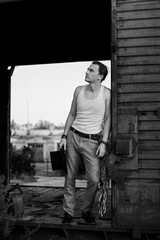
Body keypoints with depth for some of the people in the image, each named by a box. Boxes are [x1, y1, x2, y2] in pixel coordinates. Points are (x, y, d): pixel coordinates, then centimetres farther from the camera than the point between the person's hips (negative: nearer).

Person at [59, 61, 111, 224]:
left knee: (94, 179, -8)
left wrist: (103, 143, -10)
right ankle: (68, 212, 17)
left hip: (92, 141, -3)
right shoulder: (79, 90, 6)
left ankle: (87, 211, 15)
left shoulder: (106, 93, -4)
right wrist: (64, 136, 8)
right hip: (73, 136, 3)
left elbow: (108, 119, -2)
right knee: (70, 176, 5)